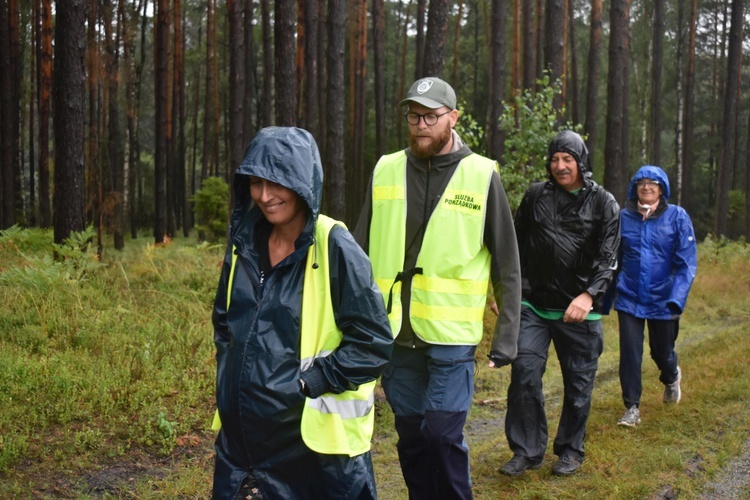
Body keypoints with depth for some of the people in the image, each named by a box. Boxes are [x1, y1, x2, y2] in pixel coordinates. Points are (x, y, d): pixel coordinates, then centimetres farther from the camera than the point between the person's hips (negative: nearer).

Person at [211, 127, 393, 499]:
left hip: (313, 440, -5)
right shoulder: (245, 243, 4)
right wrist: (232, 375, 7)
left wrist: (305, 382, -18)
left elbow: (374, 344, -15)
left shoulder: (335, 249, -15)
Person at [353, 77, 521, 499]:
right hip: (396, 334, 3)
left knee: (443, 434, -6)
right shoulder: (386, 170, 5)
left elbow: (507, 265, 0)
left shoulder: (482, 175, -2)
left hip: (451, 337, -3)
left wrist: (506, 336, -3)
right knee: (411, 437, 12)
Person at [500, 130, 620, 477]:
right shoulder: (535, 195, 7)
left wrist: (588, 295, -23)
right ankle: (527, 450, 6)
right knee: (524, 372, -8)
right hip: (533, 304, 2)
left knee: (578, 382, 8)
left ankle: (570, 450, 26)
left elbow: (607, 257, -8)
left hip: (579, 309, -1)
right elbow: (517, 245, 15)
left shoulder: (602, 202, -1)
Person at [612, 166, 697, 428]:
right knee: (630, 352, -4)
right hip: (629, 298, 1)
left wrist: (676, 300, -18)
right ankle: (632, 408, 11)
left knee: (662, 351, 15)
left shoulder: (677, 217, -7)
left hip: (662, 300, 0)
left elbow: (687, 263, -9)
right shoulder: (624, 217, -2)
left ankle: (671, 378, 50)